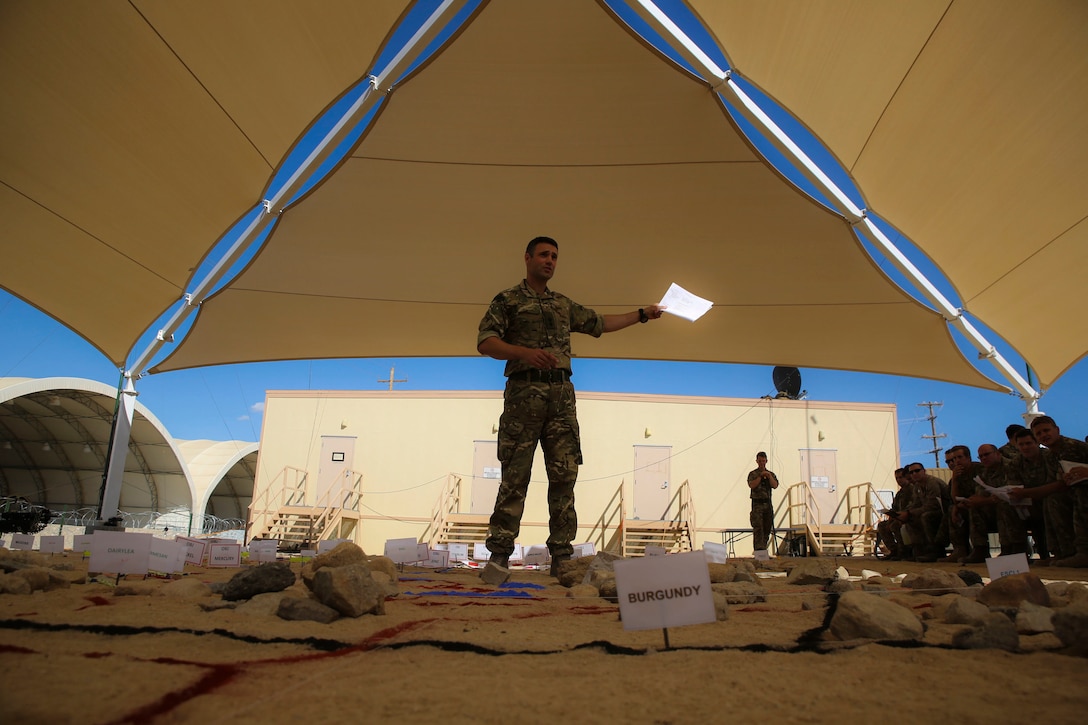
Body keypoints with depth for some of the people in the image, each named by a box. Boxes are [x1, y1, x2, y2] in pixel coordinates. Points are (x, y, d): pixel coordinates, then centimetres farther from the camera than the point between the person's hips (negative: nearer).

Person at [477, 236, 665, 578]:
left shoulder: (565, 305, 25)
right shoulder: (508, 299, 8)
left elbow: (601, 323, 35)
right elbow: (485, 342, -3)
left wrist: (642, 314, 36)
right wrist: (524, 352, -19)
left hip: (562, 394, 5)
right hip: (524, 392, -5)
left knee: (564, 476, 0)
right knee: (515, 476, -8)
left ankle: (561, 556, 4)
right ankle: (499, 555, -3)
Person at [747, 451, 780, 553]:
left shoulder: (771, 474, 13)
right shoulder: (752, 474, 3)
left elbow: (775, 486, -2)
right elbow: (751, 485, -13)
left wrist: (769, 476, -15)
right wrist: (760, 476, -15)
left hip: (768, 503, 4)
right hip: (757, 504, -4)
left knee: (768, 528, 6)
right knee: (758, 528, -12)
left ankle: (763, 548, 17)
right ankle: (758, 550, -17)